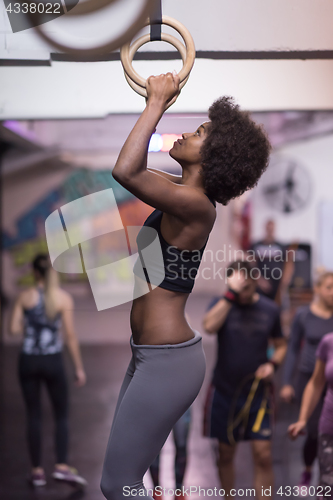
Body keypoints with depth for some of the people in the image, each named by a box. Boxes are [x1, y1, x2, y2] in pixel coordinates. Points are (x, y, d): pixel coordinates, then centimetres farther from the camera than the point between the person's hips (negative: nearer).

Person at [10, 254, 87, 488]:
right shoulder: (64, 298, -4)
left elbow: (14, 329, -4)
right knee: (62, 415, 10)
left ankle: (37, 470, 11)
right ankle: (62, 466, -3)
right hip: (53, 362, -1)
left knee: (34, 416, 10)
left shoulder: (25, 296, -1)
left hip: (28, 361, 1)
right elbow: (71, 335, -6)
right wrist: (79, 367, -1)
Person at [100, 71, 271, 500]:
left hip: (168, 361, -10)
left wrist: (157, 102, -22)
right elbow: (136, 170, 24)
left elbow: (126, 172, -33)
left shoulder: (196, 204, -19)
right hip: (151, 354, 10)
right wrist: (156, 101, 18)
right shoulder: (183, 194, 7)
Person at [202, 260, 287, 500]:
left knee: (263, 454, -6)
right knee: (226, 454, 12)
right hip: (224, 392, 0)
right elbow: (209, 326, -26)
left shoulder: (270, 309, 2)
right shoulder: (223, 304, -4)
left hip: (258, 393, 0)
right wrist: (231, 294, -27)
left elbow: (281, 345, 13)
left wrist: (272, 364, -7)